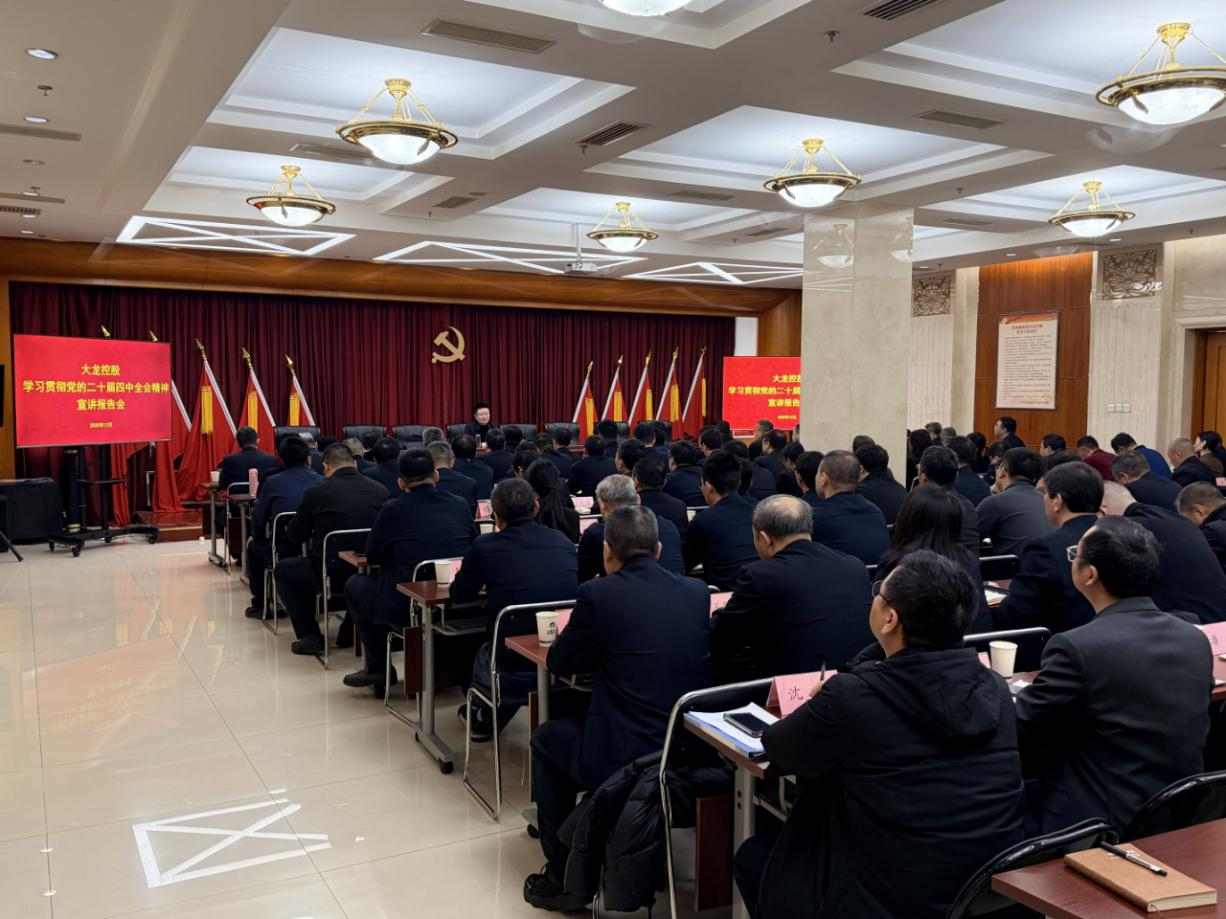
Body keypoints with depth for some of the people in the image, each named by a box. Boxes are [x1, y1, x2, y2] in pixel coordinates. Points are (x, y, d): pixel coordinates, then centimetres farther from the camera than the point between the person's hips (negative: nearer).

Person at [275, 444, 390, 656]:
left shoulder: (315, 492, -6)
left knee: (282, 569, 24)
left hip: (330, 575, -3)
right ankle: (351, 630, 32)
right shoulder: (380, 490, 0)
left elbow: (296, 535, 8)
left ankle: (309, 636, 15)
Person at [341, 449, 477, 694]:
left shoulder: (393, 509, -8)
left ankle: (379, 669, 26)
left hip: (406, 609, -5)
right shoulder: (461, 505, 2)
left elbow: (371, 557, 4)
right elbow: (473, 547, 17)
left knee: (354, 584, 23)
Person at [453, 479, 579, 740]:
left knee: (483, 653, 33)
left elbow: (460, 595, 9)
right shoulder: (563, 542, 2)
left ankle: (482, 721, 52)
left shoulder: (485, 546, -7)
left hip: (514, 673, -3)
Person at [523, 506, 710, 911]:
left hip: (624, 757, -6)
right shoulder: (697, 592, 3)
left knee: (546, 739, 24)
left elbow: (559, 663, 1)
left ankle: (563, 877, 26)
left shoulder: (598, 593, -12)